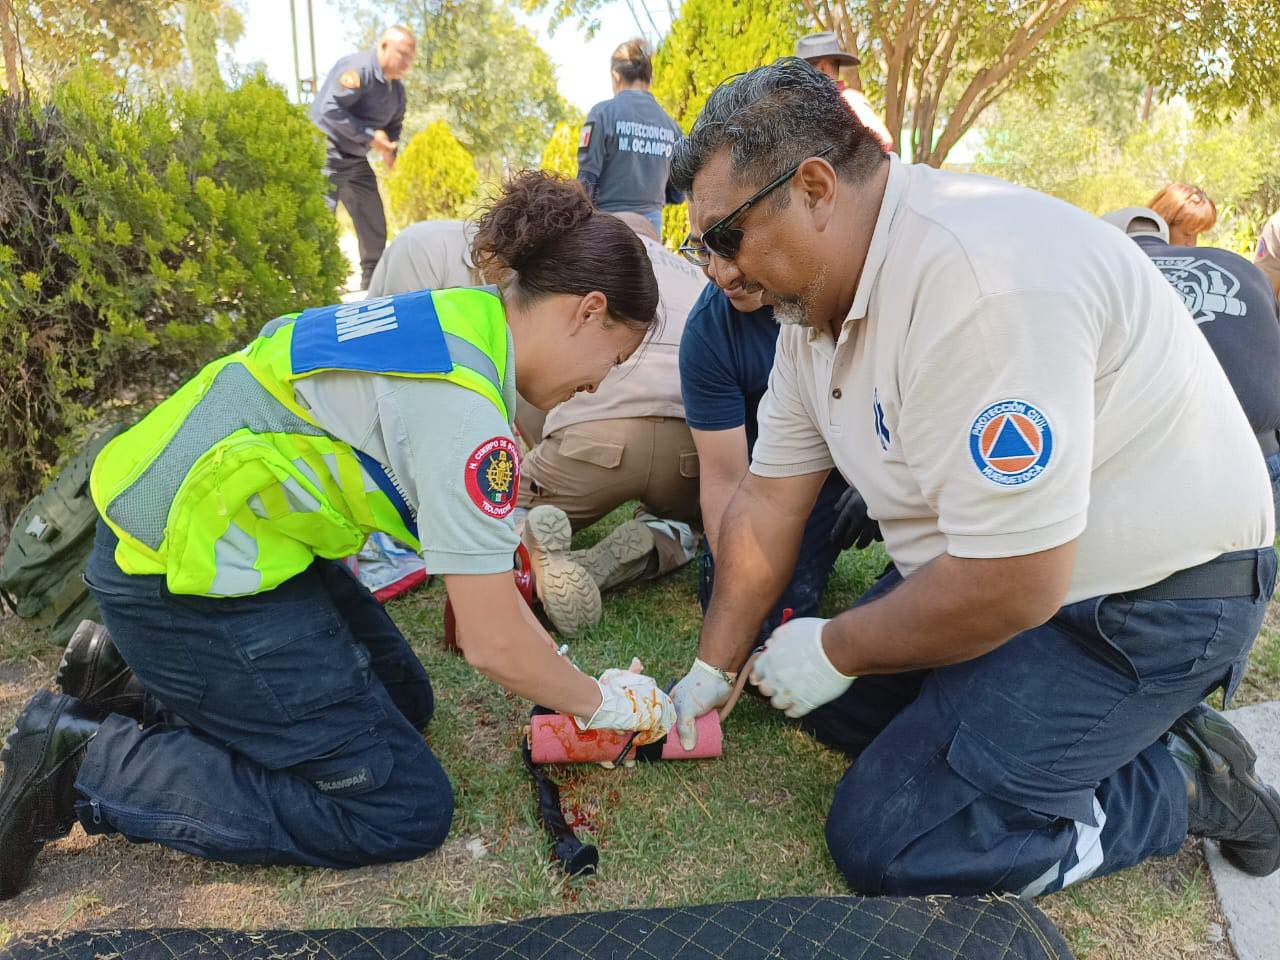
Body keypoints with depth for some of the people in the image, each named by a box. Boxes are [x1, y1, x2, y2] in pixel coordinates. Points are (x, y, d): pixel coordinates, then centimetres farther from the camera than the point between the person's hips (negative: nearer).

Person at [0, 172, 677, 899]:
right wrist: (603, 703, -4)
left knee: (402, 700, 18)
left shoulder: (463, 316, 2)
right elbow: (495, 644, -20)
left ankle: (141, 672, 20)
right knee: (407, 809, -2)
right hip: (189, 579, -10)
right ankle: (86, 765, -1)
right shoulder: (461, 403, -26)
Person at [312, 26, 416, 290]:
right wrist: (369, 136, -25)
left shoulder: (396, 87, 10)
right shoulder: (357, 69, -18)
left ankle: (373, 281, 26)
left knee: (374, 222, 13)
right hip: (328, 153, -9)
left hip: (356, 159, 9)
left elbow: (394, 124, 21)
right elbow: (330, 109, -27)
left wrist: (389, 148, -1)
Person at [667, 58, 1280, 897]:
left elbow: (1012, 585, -30)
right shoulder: (817, 291, 0)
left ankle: (1185, 785, 5)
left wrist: (837, 649, -13)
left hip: (1149, 600, -9)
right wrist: (713, 671, 8)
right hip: (1001, 561, 9)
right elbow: (772, 498, 5)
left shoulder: (977, 281, -32)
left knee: (882, 844, -10)